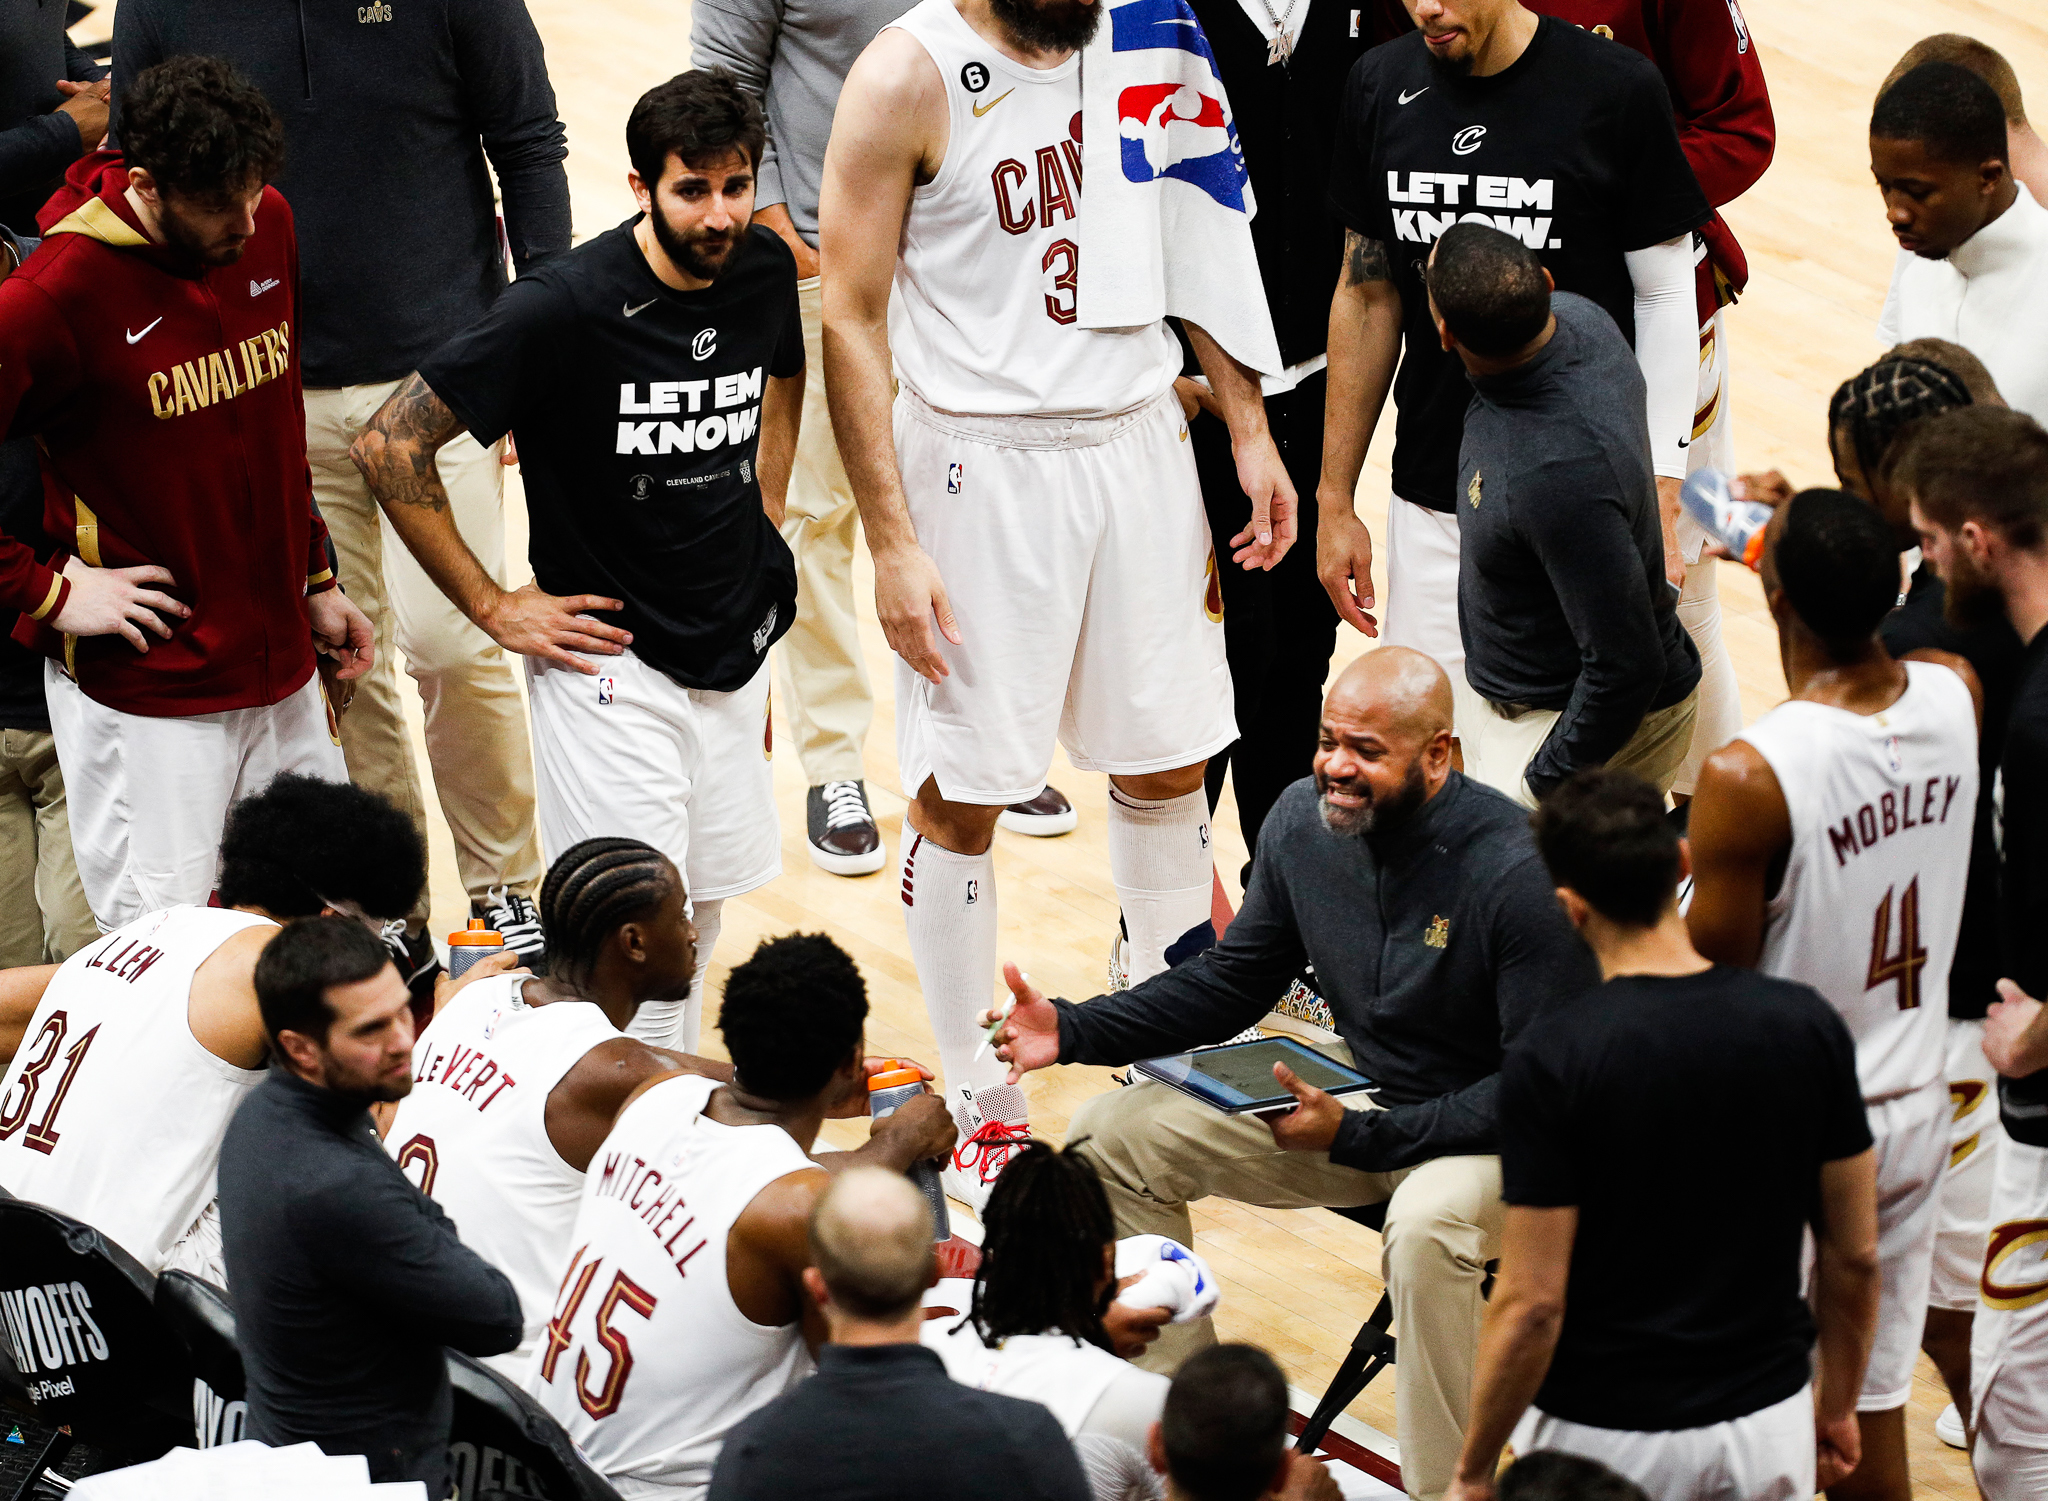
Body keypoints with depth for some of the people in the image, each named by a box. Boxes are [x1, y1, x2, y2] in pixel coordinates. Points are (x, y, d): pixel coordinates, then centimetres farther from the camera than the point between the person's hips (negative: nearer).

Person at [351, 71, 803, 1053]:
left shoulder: (764, 270, -3)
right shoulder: (566, 308, -22)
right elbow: (389, 445, -18)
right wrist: (492, 606, -13)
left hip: (737, 644, 6)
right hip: (611, 657, -6)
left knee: (705, 912, 14)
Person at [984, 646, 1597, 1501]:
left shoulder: (1518, 872, -26)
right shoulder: (1304, 822, -5)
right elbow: (1231, 981, 9)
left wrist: (1358, 1139, -29)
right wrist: (1073, 1031, -5)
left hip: (1494, 1129, -7)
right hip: (1358, 1094, 7)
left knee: (1429, 1224, -41)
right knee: (1113, 1134, 0)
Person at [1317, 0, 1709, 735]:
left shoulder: (1619, 89, -10)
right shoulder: (1381, 84, 2)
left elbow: (1665, 300, -4)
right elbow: (1366, 296, 10)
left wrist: (1660, 504, -10)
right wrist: (1334, 502, 11)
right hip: (1431, 504, 4)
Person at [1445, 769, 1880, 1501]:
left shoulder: (1549, 1062, -18)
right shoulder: (1808, 1025, -6)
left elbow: (1532, 1305, -16)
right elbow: (1854, 1256, 2)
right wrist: (1837, 1406, 17)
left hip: (1606, 1437, -3)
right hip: (1769, 1424, 4)